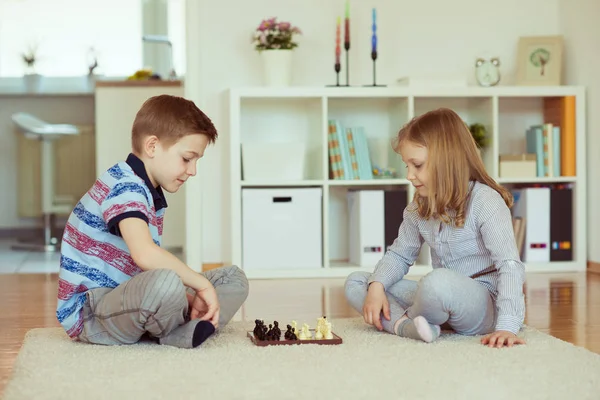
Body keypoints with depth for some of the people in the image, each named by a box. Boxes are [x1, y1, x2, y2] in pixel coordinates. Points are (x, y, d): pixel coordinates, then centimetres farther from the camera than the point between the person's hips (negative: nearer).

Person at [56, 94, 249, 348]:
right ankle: (182, 328, -7)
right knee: (164, 282, -40)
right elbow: (145, 254, -35)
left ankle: (180, 332, -19)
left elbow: (151, 266, 11)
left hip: (124, 298, 10)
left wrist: (189, 298, -6)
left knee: (233, 278, 8)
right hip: (88, 312, -10)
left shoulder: (151, 194, 12)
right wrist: (202, 284, -24)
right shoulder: (125, 186, -18)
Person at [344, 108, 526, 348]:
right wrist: (376, 286, -9)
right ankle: (406, 326, -28)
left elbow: (510, 265, -22)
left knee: (439, 281, -42)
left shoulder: (485, 202, -15)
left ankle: (405, 319, -9)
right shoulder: (419, 208, 8)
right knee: (354, 283, -1)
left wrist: (507, 326, -32)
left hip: (485, 305, -8)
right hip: (442, 297, 8)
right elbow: (399, 254, 14)